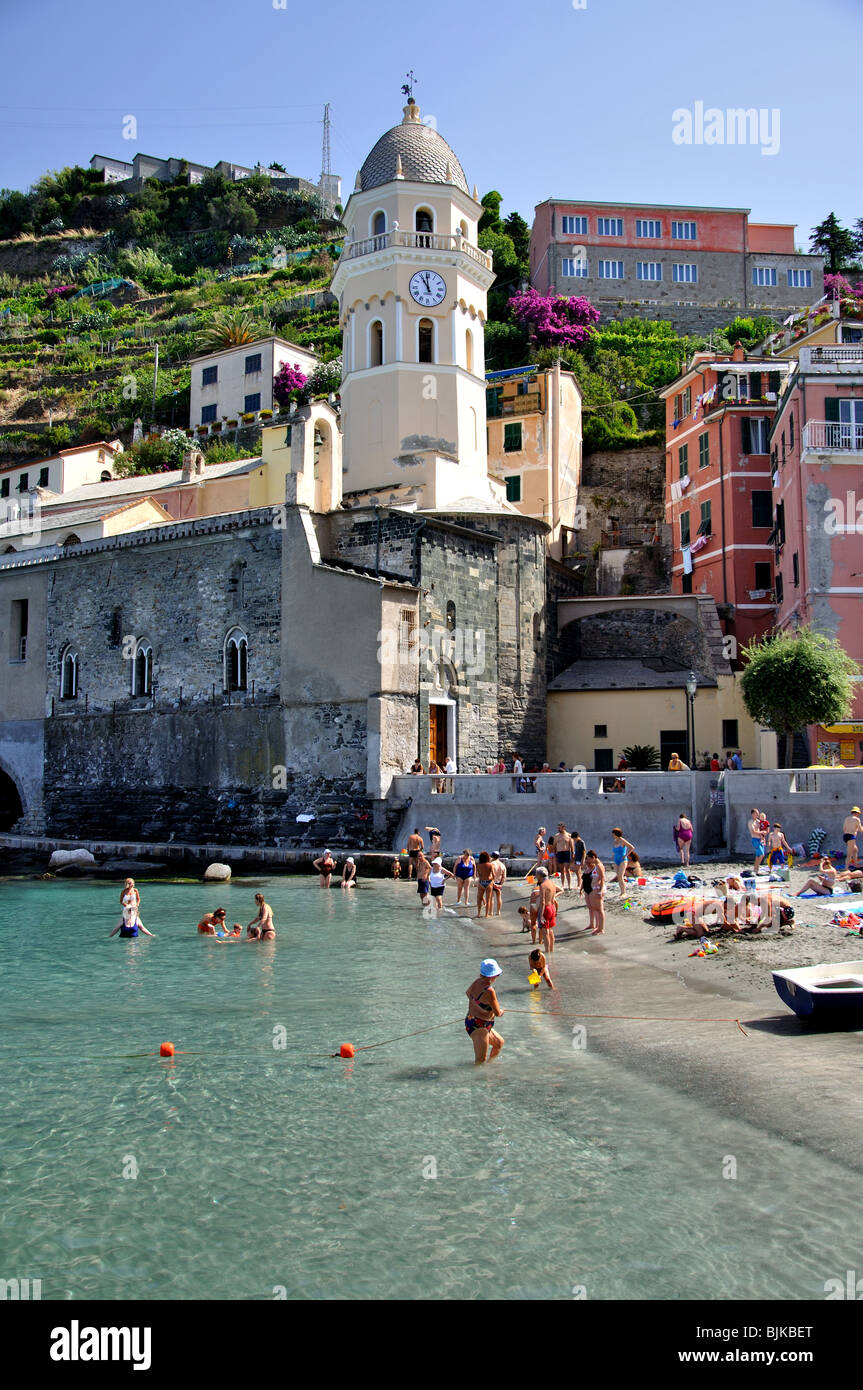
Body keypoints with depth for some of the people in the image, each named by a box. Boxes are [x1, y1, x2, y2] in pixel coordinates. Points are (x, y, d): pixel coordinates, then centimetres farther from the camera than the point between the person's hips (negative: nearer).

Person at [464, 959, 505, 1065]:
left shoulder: (476, 982, -1)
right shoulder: (489, 991, -28)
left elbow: (467, 992, 22)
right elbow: (497, 1013, -19)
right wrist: (501, 1012, 4)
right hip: (479, 1027, -10)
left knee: (499, 1042, 27)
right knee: (481, 1060, -5)